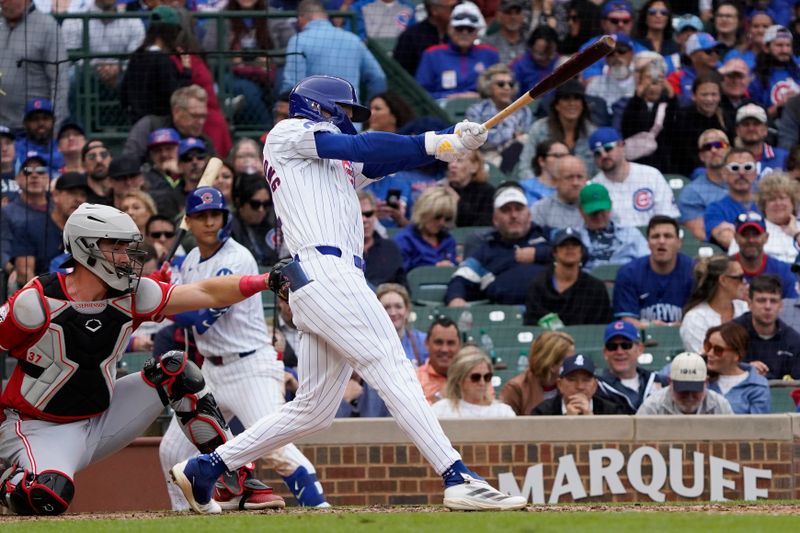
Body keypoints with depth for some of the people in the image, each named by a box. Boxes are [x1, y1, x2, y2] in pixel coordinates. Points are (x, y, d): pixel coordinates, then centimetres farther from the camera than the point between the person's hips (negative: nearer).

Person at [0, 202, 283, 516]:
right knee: (48, 497, -37)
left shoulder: (132, 297, -6)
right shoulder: (37, 301, -21)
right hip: (40, 428, -6)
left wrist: (268, 281, -16)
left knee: (176, 371, -4)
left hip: (101, 419, 6)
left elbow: (207, 294, -6)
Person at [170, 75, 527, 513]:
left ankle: (205, 468, 16)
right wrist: (438, 144, -2)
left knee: (314, 408, 10)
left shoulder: (342, 163, 32)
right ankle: (458, 479, -26)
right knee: (394, 372, -17)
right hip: (324, 271, -9)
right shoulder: (288, 132, 9)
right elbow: (363, 147, -2)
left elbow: (388, 159, 17)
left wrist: (454, 140, 1)